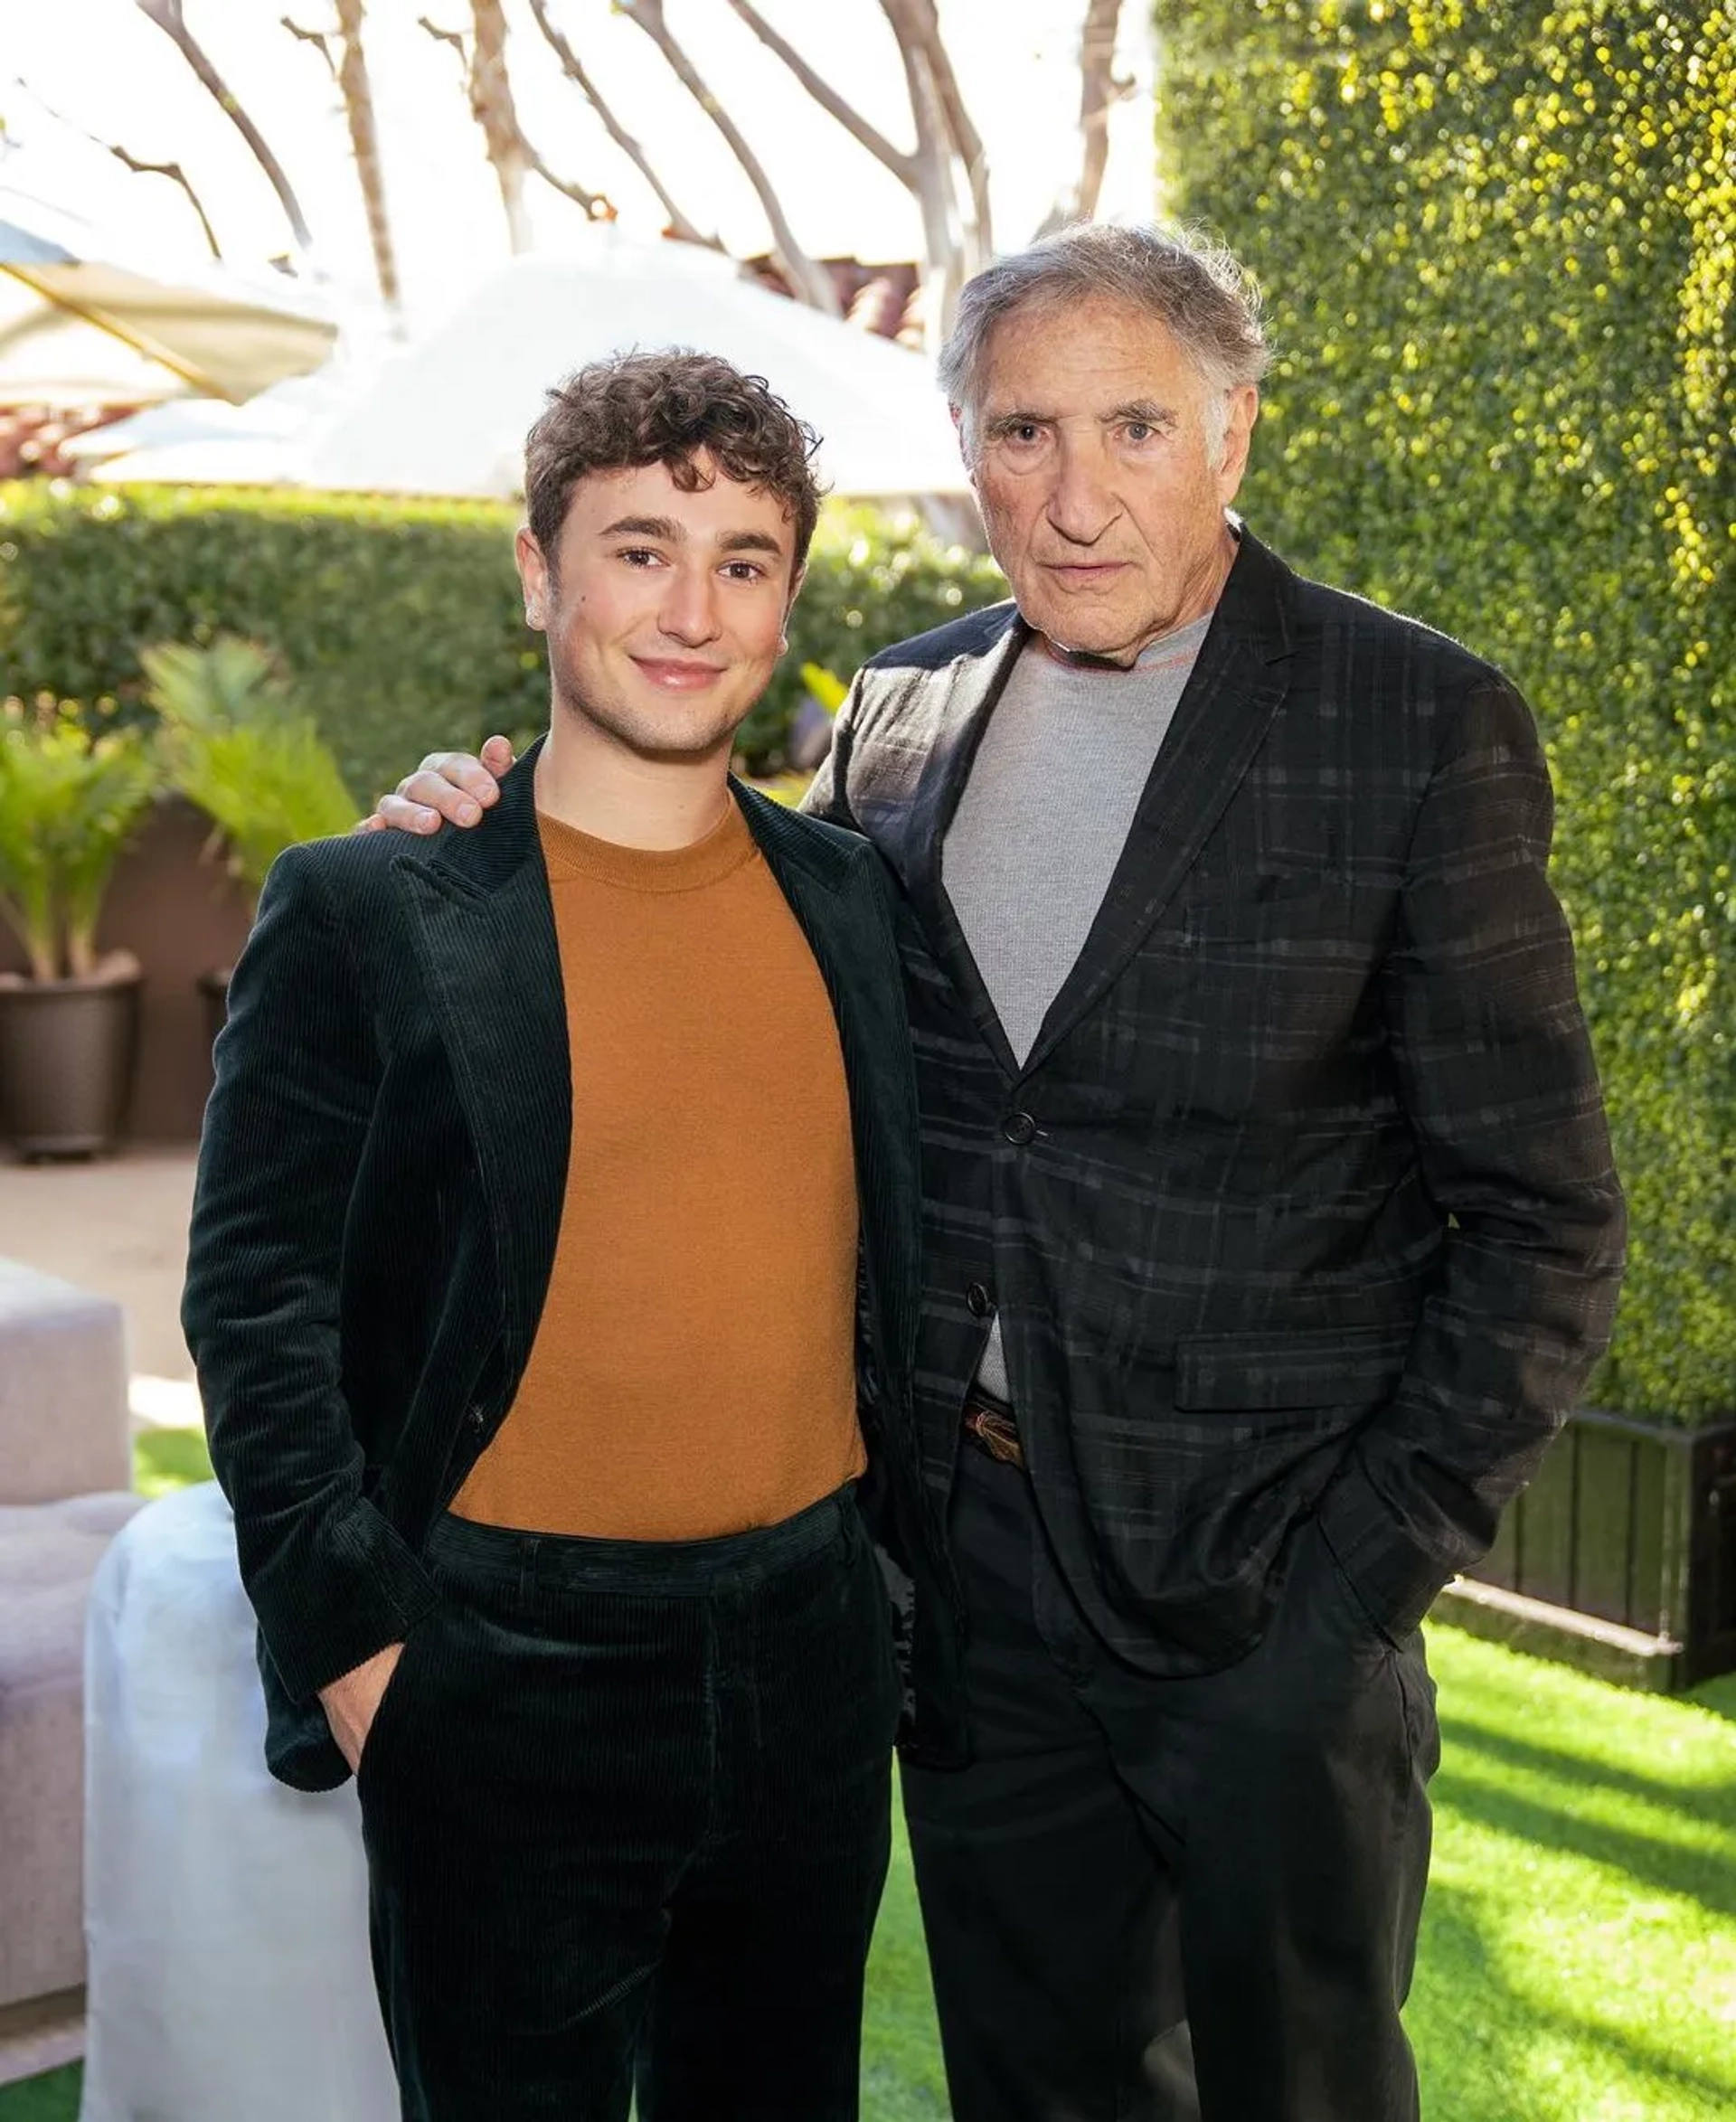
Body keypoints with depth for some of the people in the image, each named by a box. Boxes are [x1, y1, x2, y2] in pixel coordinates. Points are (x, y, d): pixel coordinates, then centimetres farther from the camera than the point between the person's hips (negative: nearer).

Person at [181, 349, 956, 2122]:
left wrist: (913, 1532, 8)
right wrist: (355, 1638, -11)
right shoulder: (366, 910, -7)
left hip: (809, 1655, 5)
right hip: (503, 1687, -4)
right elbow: (256, 1294, -8)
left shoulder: (848, 896, 6)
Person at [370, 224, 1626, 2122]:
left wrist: (1366, 1576, -13)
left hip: (1264, 1584, -4)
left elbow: (1542, 1220, -8)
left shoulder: (1416, 726, -10)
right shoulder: (897, 716, 4)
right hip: (970, 1545, 4)